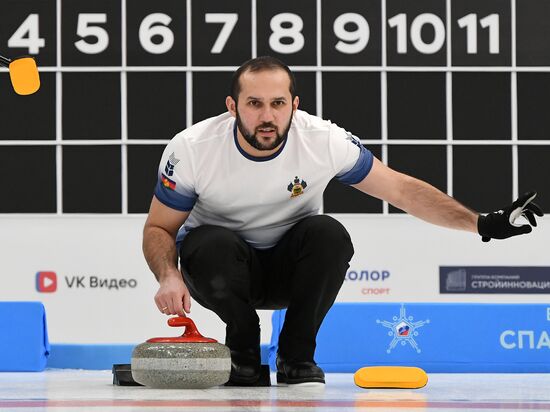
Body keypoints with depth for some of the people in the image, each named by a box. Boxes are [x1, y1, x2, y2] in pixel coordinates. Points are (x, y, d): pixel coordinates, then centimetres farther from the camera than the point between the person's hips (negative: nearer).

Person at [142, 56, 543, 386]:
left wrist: (482, 224, -18)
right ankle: (243, 350, -8)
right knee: (213, 246, -36)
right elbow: (159, 228, -9)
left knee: (329, 235, -31)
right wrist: (169, 277, -30)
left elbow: (401, 188, -11)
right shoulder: (192, 148, -21)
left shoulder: (324, 140, -20)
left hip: (289, 267, 1)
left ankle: (296, 356, -11)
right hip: (222, 269, -1)